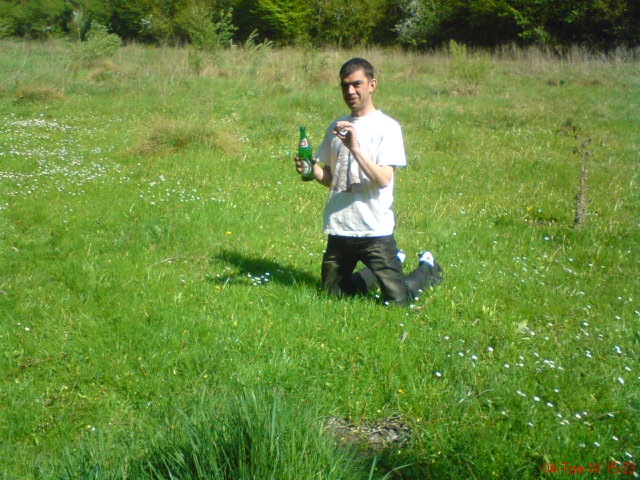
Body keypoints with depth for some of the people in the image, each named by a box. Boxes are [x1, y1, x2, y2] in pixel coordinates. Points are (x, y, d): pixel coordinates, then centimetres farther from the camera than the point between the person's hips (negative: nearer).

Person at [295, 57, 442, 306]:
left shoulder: (387, 127, -7)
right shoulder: (337, 127, 11)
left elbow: (383, 179, -18)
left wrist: (355, 148, -28)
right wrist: (311, 168, -5)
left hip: (375, 229, -6)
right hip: (339, 229, 6)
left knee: (397, 299, -4)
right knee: (333, 292, 15)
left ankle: (428, 269, 29)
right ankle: (388, 266, 35)